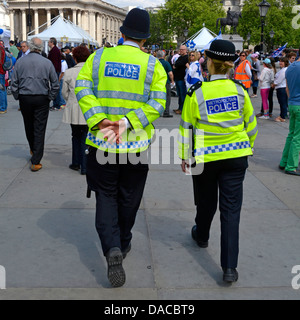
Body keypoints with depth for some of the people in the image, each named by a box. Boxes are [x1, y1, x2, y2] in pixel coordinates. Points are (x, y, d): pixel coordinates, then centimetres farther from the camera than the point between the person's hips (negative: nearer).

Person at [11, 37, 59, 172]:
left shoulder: (20, 62, -1)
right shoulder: (47, 63, -4)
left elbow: (14, 83, 1)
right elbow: (55, 84, -1)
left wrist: (18, 97, 12)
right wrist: (50, 98, 9)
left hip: (24, 99, 2)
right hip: (42, 99, -1)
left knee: (29, 127, 20)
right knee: (39, 129, 1)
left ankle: (33, 150, 41)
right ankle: (36, 161, -2)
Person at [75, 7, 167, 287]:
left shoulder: (98, 57, 1)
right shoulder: (153, 65, -3)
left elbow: (82, 88, -11)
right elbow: (157, 104, -14)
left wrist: (99, 120, -17)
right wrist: (126, 123, -17)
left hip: (102, 143, 0)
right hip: (136, 144, 0)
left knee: (106, 196, 9)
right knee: (128, 197, 17)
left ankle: (112, 248, -10)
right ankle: (123, 245, 35)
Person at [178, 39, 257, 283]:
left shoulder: (196, 93, -11)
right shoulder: (239, 90, -4)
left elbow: (187, 128, -6)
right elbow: (250, 124, 7)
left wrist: (184, 157, 7)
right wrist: (247, 145, 24)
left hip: (206, 158, -1)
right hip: (236, 156, 1)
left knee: (206, 202, 21)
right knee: (231, 208, 2)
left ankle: (202, 236, 49)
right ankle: (230, 267, -1)